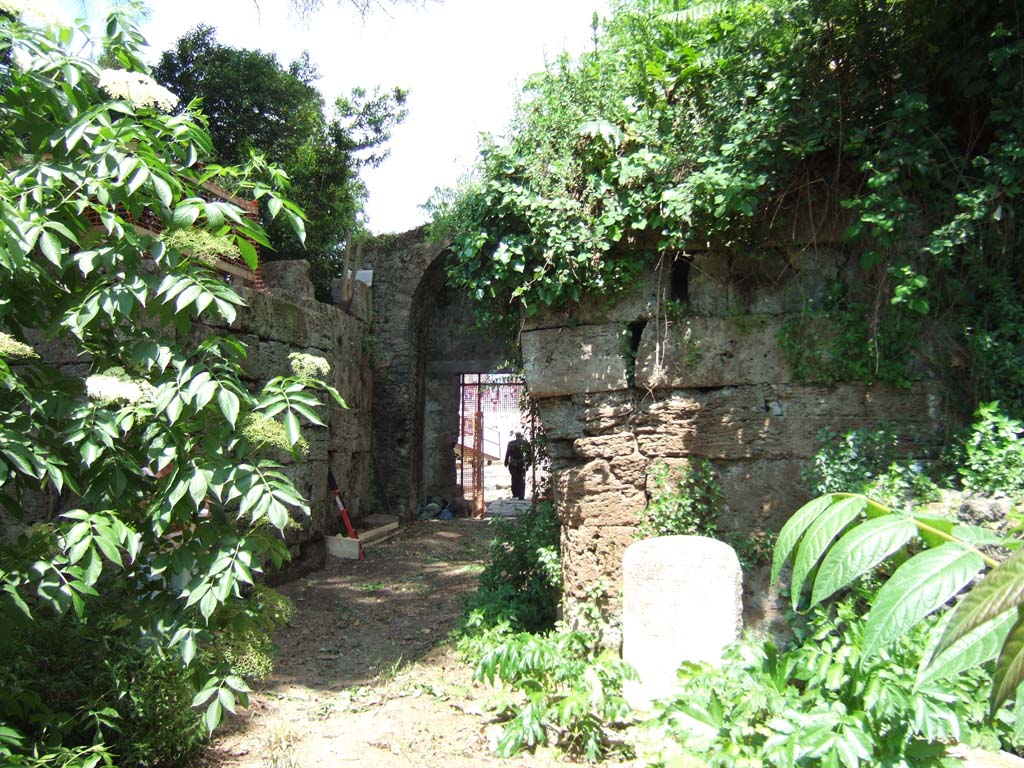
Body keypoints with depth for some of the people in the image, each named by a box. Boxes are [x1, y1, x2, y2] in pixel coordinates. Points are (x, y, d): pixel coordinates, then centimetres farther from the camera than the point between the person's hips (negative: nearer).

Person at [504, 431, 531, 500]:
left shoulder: (511, 443, 2)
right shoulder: (526, 443, 1)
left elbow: (507, 454, 1)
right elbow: (529, 455, 1)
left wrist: (506, 463, 6)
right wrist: (529, 463, 8)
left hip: (513, 465, 1)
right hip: (522, 465, -1)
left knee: (514, 479, 16)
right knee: (522, 480, 4)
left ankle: (515, 494, 17)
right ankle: (521, 496, -2)